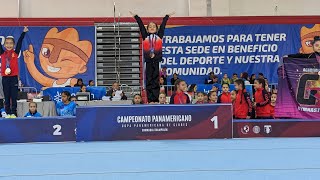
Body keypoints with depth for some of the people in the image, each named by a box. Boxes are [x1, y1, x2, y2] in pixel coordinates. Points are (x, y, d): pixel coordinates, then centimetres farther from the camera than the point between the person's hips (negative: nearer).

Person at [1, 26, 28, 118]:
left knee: (14, 97, 1)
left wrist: (24, 32, -7)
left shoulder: (15, 52, 3)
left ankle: (13, 113, 5)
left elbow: (20, 42, -2)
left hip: (14, 77, -1)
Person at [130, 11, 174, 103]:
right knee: (149, 81, 3)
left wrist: (167, 16, 22)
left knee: (156, 81, 1)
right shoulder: (145, 36, 10)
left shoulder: (159, 35, 10)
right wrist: (135, 16, 17)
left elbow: (163, 25, 15)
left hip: (156, 60, 0)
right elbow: (141, 25, 12)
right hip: (148, 60, 0)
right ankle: (150, 100, 4)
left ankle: (155, 100, 3)